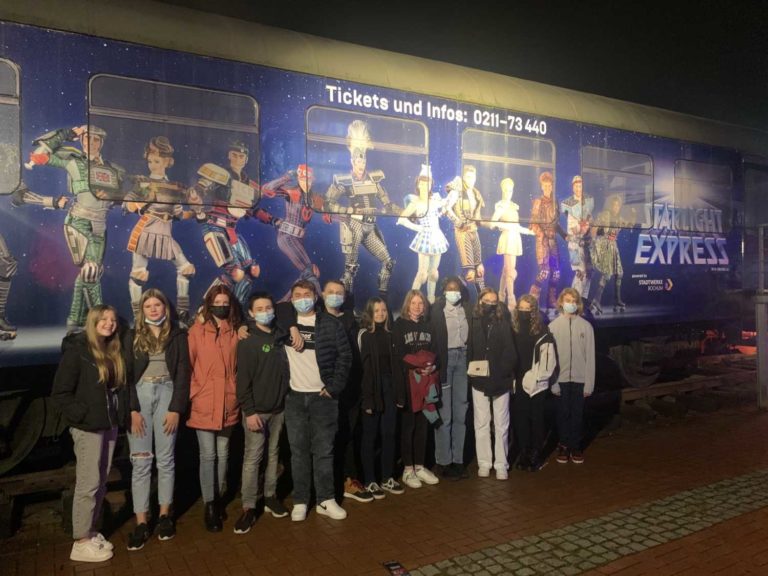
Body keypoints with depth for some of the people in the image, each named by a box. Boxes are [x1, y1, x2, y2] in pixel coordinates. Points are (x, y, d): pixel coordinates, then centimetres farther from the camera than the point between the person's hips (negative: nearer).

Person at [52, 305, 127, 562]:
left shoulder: (114, 352, 9)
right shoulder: (76, 351, -11)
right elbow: (60, 393, -14)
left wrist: (120, 413, 3)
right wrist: (83, 415, -17)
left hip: (109, 425, 7)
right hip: (88, 427, -7)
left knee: (101, 483, 12)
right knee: (88, 484, -1)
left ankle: (90, 532, 24)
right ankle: (81, 543, 10)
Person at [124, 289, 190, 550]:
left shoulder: (178, 336, 5)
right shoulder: (133, 336, 7)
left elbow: (183, 373, 1)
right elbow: (126, 374, 2)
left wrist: (176, 408, -6)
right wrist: (133, 409, -8)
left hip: (167, 394, 0)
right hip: (139, 395, 1)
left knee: (165, 458, 4)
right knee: (140, 460, -1)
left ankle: (165, 515, 17)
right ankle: (141, 522, 5)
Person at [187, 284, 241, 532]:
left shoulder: (236, 332, 5)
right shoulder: (197, 331, -3)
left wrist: (239, 394, 6)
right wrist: (192, 393, -7)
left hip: (228, 404, 3)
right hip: (203, 403, -3)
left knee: (223, 454, 13)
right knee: (208, 455, 1)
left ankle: (218, 499, 29)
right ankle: (209, 506, 13)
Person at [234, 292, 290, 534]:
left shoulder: (280, 338, 8)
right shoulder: (247, 342, -7)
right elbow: (243, 379, -12)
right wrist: (249, 411, -16)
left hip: (278, 408, 5)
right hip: (256, 410, -5)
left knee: (273, 454, 13)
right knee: (252, 458, -2)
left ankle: (270, 496, 26)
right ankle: (249, 507, 6)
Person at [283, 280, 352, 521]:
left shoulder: (330, 324, -1)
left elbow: (345, 355, -2)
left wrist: (334, 386, -8)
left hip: (323, 396, -1)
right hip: (294, 397, 1)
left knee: (323, 450, 6)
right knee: (299, 451, 8)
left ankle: (326, 500, 18)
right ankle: (300, 501, 19)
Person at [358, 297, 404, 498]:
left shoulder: (389, 334, 10)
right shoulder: (364, 334, -5)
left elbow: (393, 363, 11)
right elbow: (362, 367, -10)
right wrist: (367, 397, -15)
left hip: (389, 386, 5)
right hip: (372, 388, -5)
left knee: (389, 433, 9)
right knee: (370, 435, 4)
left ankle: (388, 478, 20)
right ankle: (370, 481, 13)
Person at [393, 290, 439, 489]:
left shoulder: (427, 326, 14)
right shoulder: (399, 325, -3)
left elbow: (433, 352, 12)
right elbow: (398, 355, -8)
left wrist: (432, 367, -7)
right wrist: (416, 368, -18)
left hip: (426, 381, 5)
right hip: (408, 381, -5)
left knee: (423, 425, 8)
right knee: (408, 425, 1)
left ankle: (419, 466, 18)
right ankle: (408, 469, 10)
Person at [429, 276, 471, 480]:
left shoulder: (467, 309, 11)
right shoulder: (437, 310, -1)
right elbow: (433, 338, -6)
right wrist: (435, 365, -11)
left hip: (463, 358, 4)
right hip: (445, 358, -4)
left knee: (461, 413, 7)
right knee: (444, 414, -2)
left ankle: (458, 459, 15)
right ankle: (444, 461, 7)